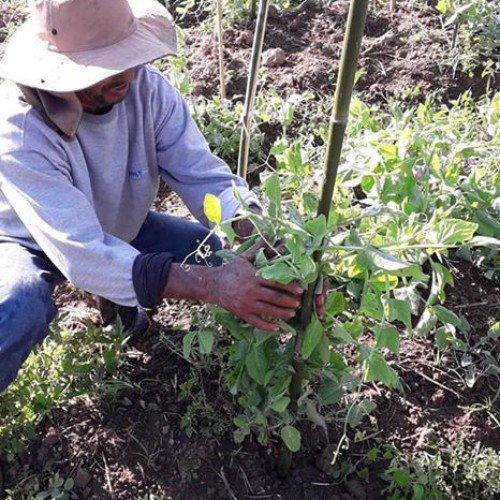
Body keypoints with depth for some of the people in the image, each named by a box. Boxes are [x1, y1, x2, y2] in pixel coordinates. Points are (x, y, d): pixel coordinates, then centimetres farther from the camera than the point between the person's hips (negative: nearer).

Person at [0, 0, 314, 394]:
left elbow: (205, 175, -24)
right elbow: (83, 255, -42)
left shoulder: (147, 87, -23)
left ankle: (120, 298, 13)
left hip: (119, 228, 5)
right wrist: (211, 285, -51)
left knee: (230, 255, -11)